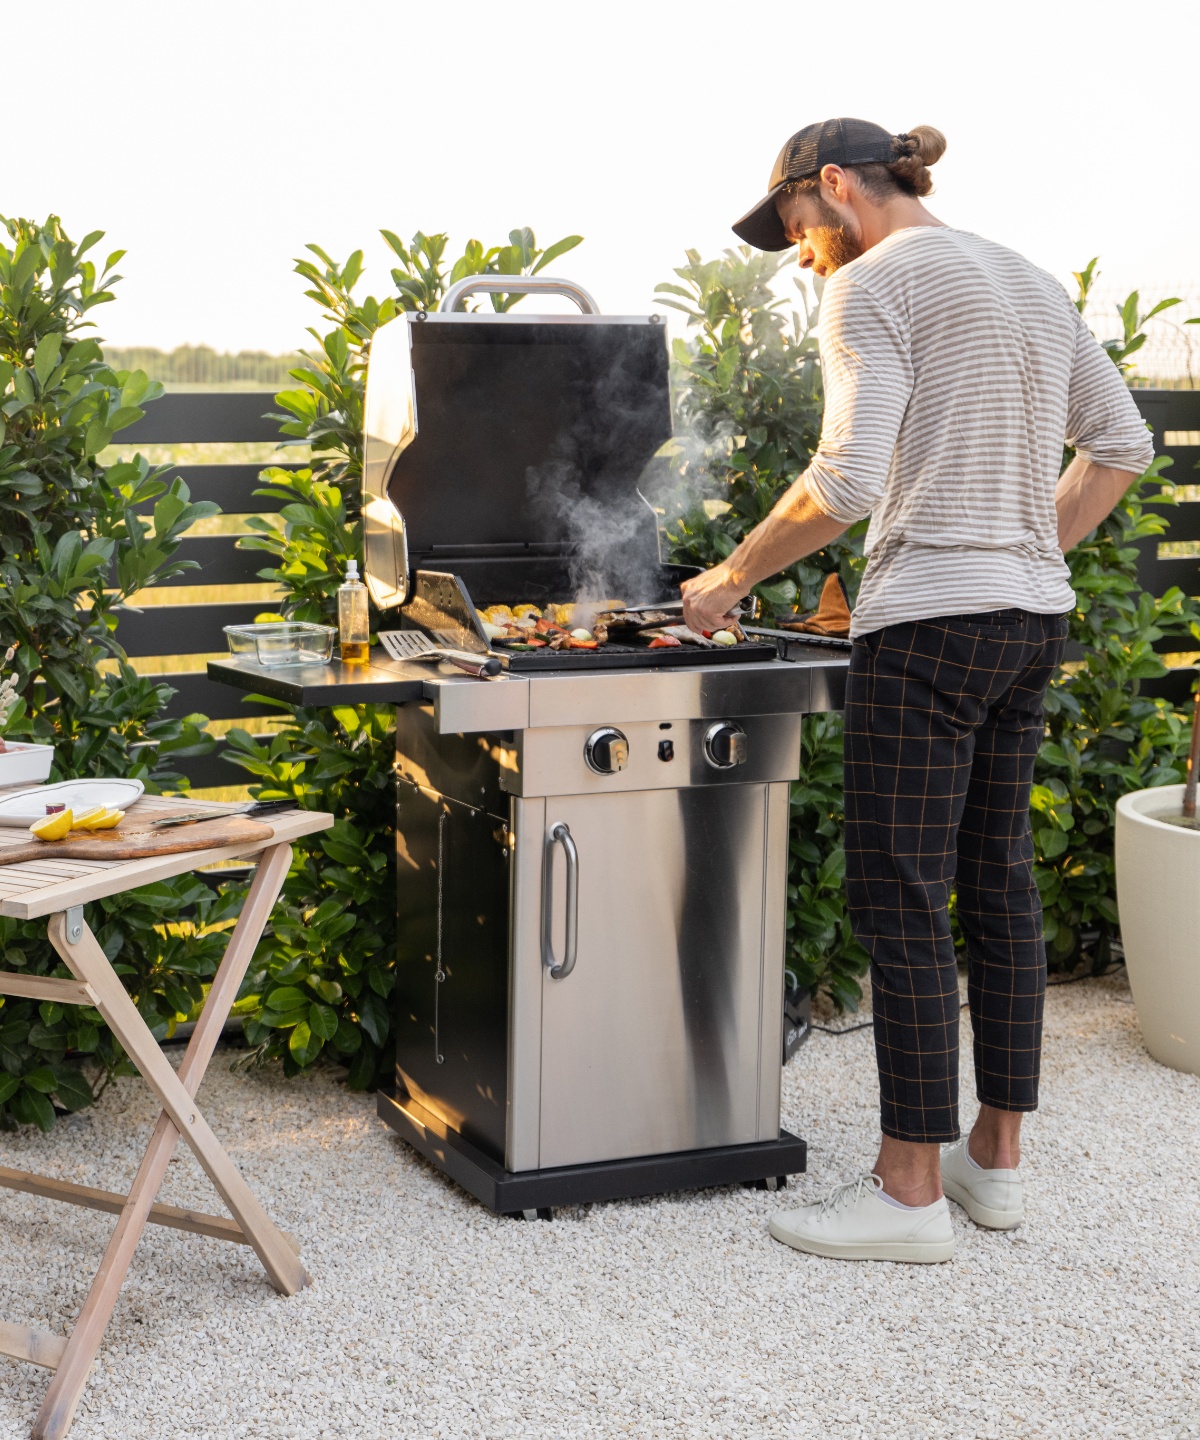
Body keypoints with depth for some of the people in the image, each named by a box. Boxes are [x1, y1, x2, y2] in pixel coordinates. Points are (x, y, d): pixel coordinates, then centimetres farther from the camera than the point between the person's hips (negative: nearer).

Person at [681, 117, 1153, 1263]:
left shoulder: (872, 285, -8)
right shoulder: (1031, 284, 17)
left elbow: (847, 480, -19)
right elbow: (1120, 441, 21)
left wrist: (731, 577, -9)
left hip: (929, 622, -9)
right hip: (1035, 620, 9)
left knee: (901, 901, -2)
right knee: (997, 881, 14)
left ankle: (910, 1190, 4)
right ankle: (997, 1156, 23)